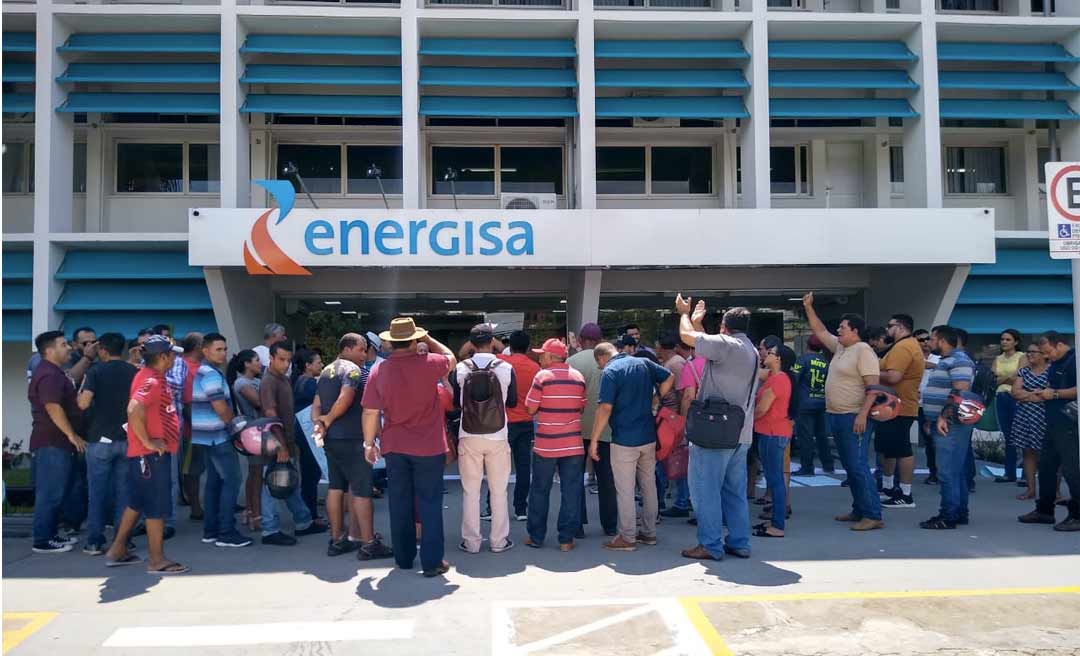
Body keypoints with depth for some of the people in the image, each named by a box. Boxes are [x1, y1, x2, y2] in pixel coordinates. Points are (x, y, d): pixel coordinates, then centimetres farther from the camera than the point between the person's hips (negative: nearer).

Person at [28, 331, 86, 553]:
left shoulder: (55, 372, 16)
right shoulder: (49, 374, -18)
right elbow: (53, 408, -25)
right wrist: (72, 435, -22)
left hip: (57, 441, 11)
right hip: (51, 442, -11)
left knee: (54, 492, 15)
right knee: (49, 493, -6)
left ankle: (51, 534, 22)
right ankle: (42, 540, -1)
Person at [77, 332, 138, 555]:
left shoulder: (96, 371, -7)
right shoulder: (134, 371, 3)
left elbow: (83, 403, -16)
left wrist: (80, 391, 4)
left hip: (100, 439, -3)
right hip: (127, 438, 3)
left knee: (98, 491, 4)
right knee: (124, 490, 8)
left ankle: (94, 542, 6)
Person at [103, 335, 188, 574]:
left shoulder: (153, 377, 13)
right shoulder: (151, 380, -19)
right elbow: (134, 410, -34)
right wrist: (147, 441, -25)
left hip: (153, 453, 10)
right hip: (152, 454, -10)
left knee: (138, 502, 19)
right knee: (157, 506, -2)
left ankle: (117, 550, 29)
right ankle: (157, 560, 6)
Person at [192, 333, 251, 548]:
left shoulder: (201, 373, 15)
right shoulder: (212, 375, -17)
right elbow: (222, 410, -20)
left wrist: (230, 421, 16)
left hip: (208, 435, 10)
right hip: (217, 435, -10)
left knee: (214, 480, 14)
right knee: (231, 480, -7)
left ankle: (210, 531, 19)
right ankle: (226, 533, -4)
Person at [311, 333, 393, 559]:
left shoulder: (326, 371, 16)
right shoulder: (353, 370, -12)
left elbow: (316, 405, 10)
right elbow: (344, 400, -26)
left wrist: (319, 424, -6)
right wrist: (329, 419, -11)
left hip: (331, 439, 9)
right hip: (352, 439, -9)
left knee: (336, 488, 13)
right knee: (362, 491, -5)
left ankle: (337, 540, 18)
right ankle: (368, 544, -3)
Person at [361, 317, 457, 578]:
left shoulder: (379, 370, -6)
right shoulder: (427, 363, -13)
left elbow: (370, 412, -3)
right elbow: (451, 359, 9)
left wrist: (369, 443, 9)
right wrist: (429, 339, 16)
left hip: (394, 448, 3)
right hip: (428, 448, -3)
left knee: (400, 503, 13)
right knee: (430, 504, 5)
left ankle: (403, 558, 23)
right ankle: (432, 562, 7)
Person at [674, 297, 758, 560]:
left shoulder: (726, 345, -14)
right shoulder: (752, 351, 13)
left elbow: (686, 335, -9)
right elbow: (706, 343, 19)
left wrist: (685, 313, 10)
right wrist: (697, 322, 27)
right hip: (741, 433, 9)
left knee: (706, 490, 1)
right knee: (736, 491, 14)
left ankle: (710, 545, 5)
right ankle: (739, 543, 19)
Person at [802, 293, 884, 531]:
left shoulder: (863, 351, -13)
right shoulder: (839, 347, 13)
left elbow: (873, 385, -19)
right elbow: (819, 331, 25)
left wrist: (862, 415, -26)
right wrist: (808, 307, 19)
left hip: (853, 418, -9)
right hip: (836, 416, 9)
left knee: (858, 467, -11)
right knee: (849, 467, 13)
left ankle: (873, 516, -8)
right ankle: (859, 510, 21)